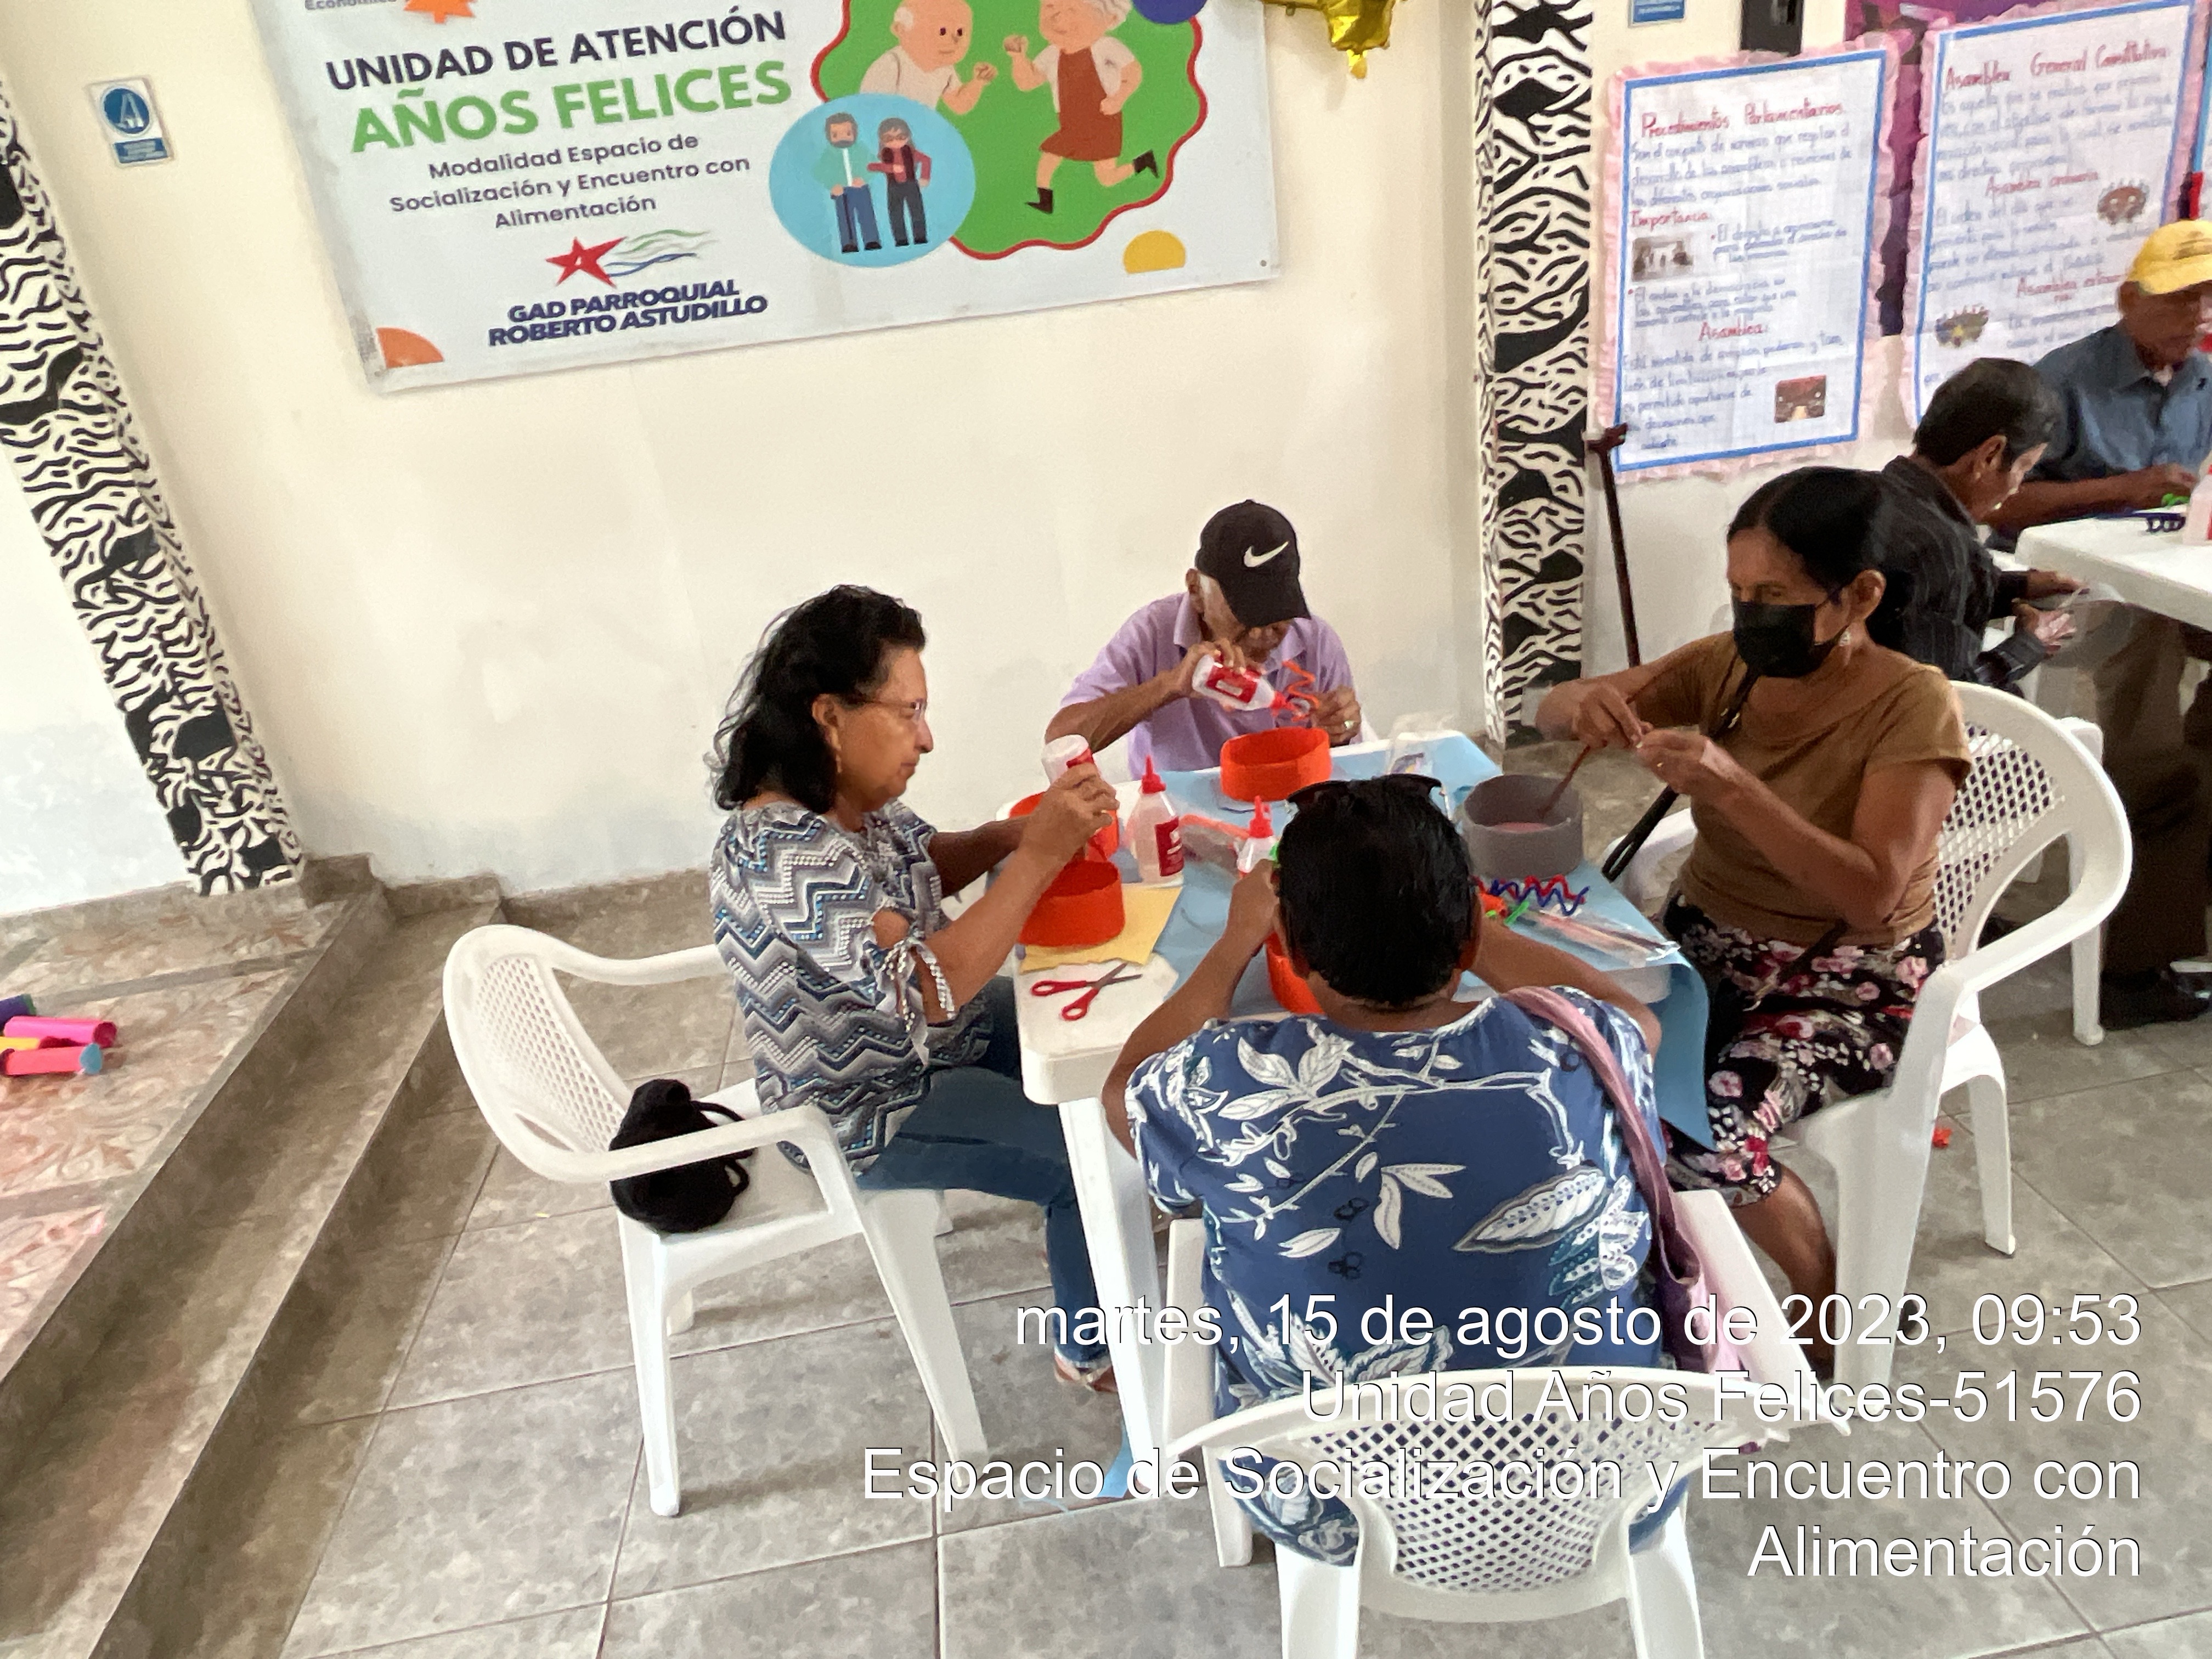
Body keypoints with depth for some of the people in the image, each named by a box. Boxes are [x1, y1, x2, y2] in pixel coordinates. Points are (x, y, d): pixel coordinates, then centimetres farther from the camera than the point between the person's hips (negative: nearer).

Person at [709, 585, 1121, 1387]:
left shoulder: (849, 795, -7)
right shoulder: (784, 856, -34)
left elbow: (923, 861, 9)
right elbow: (927, 987, -38)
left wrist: (1013, 832, -12)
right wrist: (1039, 855, -36)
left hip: (934, 1039, 9)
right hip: (866, 1113, -9)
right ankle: (1094, 1352, 18)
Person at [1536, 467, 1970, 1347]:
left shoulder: (1912, 704, -17)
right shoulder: (1724, 664, -3)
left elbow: (1871, 894, -26)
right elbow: (1551, 714, 0)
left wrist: (1732, 788, -36)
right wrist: (1587, 702, -24)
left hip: (1853, 976, -5)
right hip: (1710, 935, 5)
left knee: (1700, 1130, -28)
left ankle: (1833, 1301, 5)